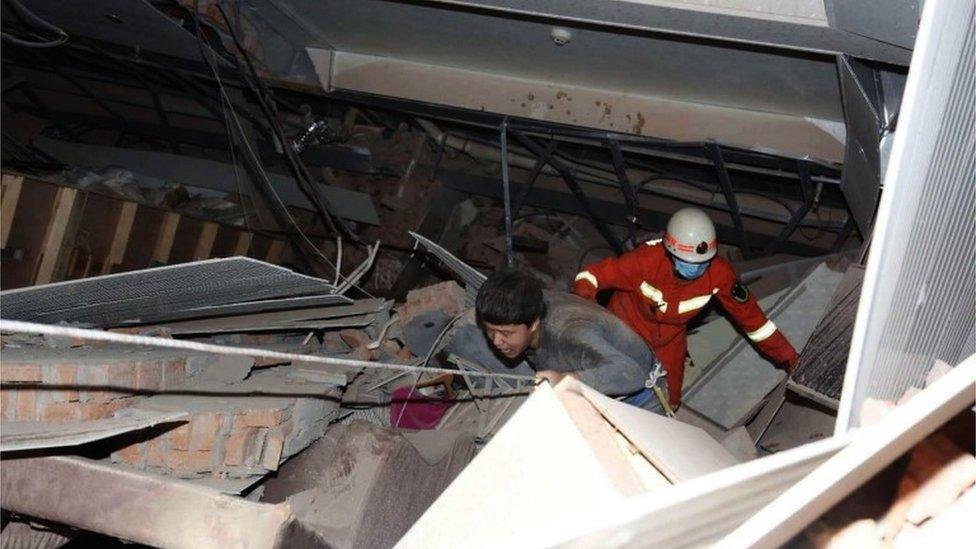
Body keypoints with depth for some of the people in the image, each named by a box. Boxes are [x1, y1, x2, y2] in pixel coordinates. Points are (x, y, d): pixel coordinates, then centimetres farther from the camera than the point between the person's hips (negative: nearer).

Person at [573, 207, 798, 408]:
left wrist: (785, 355, -10)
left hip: (669, 341, 2)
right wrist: (583, 294, -54)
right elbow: (594, 274, -30)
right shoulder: (647, 259, -38)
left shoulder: (719, 273, -29)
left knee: (668, 402, 10)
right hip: (626, 330, -2)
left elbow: (747, 312, -15)